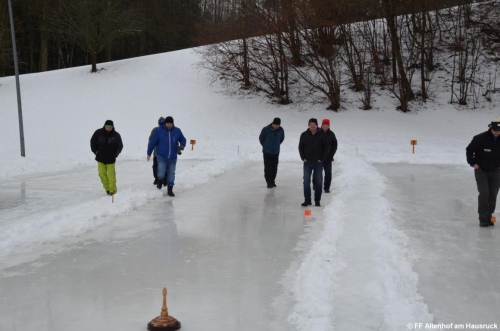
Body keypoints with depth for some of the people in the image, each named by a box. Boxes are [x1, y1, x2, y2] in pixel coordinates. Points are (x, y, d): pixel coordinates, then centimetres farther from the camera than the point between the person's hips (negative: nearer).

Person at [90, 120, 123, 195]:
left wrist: (115, 154, -5)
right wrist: (95, 151, 2)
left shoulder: (116, 135, -5)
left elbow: (120, 146, 6)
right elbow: (93, 141, 9)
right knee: (102, 173, 2)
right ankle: (107, 188, 16)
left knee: (111, 174, -6)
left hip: (111, 158, -2)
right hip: (100, 158, 2)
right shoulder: (98, 133, -4)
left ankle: (112, 190, 1)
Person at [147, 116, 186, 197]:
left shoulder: (177, 131, 0)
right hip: (161, 156, -2)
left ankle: (170, 190, 21)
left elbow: (183, 140, 12)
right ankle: (160, 180, 22)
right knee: (161, 173, -12)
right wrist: (149, 153, 0)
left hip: (172, 157, 2)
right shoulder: (158, 131, -6)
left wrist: (182, 145, -10)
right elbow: (152, 142, -1)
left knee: (171, 173, 8)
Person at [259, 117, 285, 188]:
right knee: (268, 167, -4)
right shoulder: (266, 129, -16)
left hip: (276, 152, 3)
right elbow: (261, 138, -1)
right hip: (267, 152, -3)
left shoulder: (281, 130, -5)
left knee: (274, 167, 8)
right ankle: (269, 182, 2)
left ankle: (272, 181, 19)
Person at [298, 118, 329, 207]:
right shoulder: (304, 135, 1)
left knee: (319, 182, 3)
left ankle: (317, 200, 12)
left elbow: (326, 147, 1)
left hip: (318, 163, -1)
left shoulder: (322, 135, -3)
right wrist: (303, 158, 0)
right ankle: (307, 200, 7)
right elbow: (300, 147, 9)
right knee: (306, 181, 0)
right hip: (307, 162, 1)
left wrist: (322, 159, -5)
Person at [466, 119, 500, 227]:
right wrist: (472, 163, -6)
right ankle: (483, 218, -6)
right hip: (481, 171, -4)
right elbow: (469, 150, -5)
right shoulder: (480, 138, -18)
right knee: (484, 193, -12)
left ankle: (489, 217, 16)